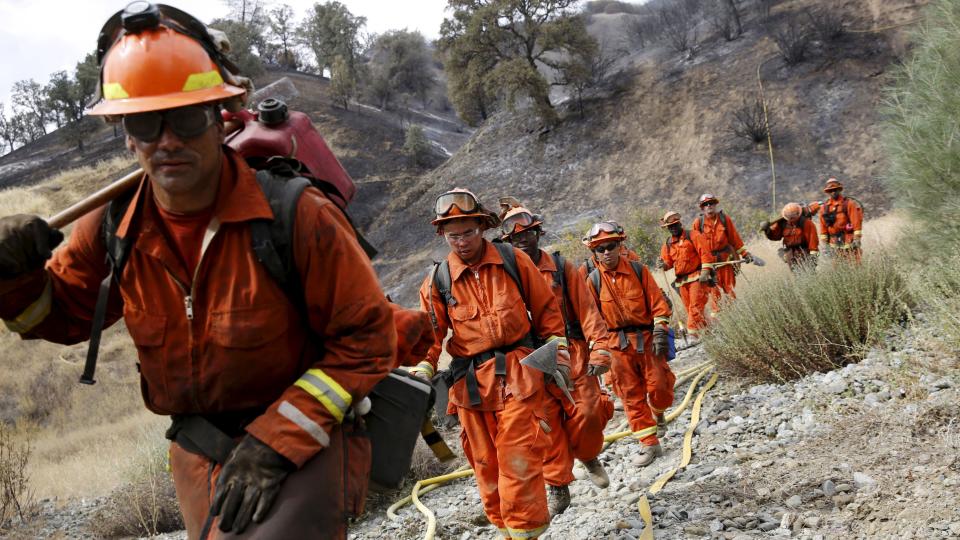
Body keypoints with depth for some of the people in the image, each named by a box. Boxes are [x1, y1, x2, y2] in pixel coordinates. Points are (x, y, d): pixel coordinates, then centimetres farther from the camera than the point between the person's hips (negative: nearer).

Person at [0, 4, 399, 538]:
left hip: (308, 445, -5)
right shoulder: (114, 232, -5)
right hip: (200, 458, 6)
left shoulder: (299, 216, -20)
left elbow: (367, 339, -15)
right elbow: (57, 314, 13)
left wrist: (276, 442, -21)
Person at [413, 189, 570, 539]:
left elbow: (546, 310, 9)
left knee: (518, 458, -8)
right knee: (486, 463, 9)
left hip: (517, 375, -2)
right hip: (470, 383, 3)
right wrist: (421, 375, -12)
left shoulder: (513, 261, 2)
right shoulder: (438, 280, 4)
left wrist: (559, 354, 7)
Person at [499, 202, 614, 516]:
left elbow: (587, 311, 0)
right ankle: (557, 488, 14)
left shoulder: (562, 268, 3)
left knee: (586, 413, -5)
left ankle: (588, 456, 27)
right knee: (546, 424, 0)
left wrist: (599, 349, -9)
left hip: (572, 355, 0)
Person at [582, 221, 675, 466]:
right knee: (631, 395, 2)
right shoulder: (594, 280, 0)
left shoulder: (638, 270, -1)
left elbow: (658, 303, -1)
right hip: (618, 345, 1)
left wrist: (660, 333, -8)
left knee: (659, 386, -3)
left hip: (646, 339, 0)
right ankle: (650, 444, 11)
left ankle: (658, 412, 33)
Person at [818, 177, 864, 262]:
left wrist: (857, 238, -12)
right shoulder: (824, 207, 10)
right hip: (834, 244, 4)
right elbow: (823, 226, 11)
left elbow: (856, 222, -6)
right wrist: (824, 243, 8)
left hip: (849, 242, -4)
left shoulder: (849, 203, -1)